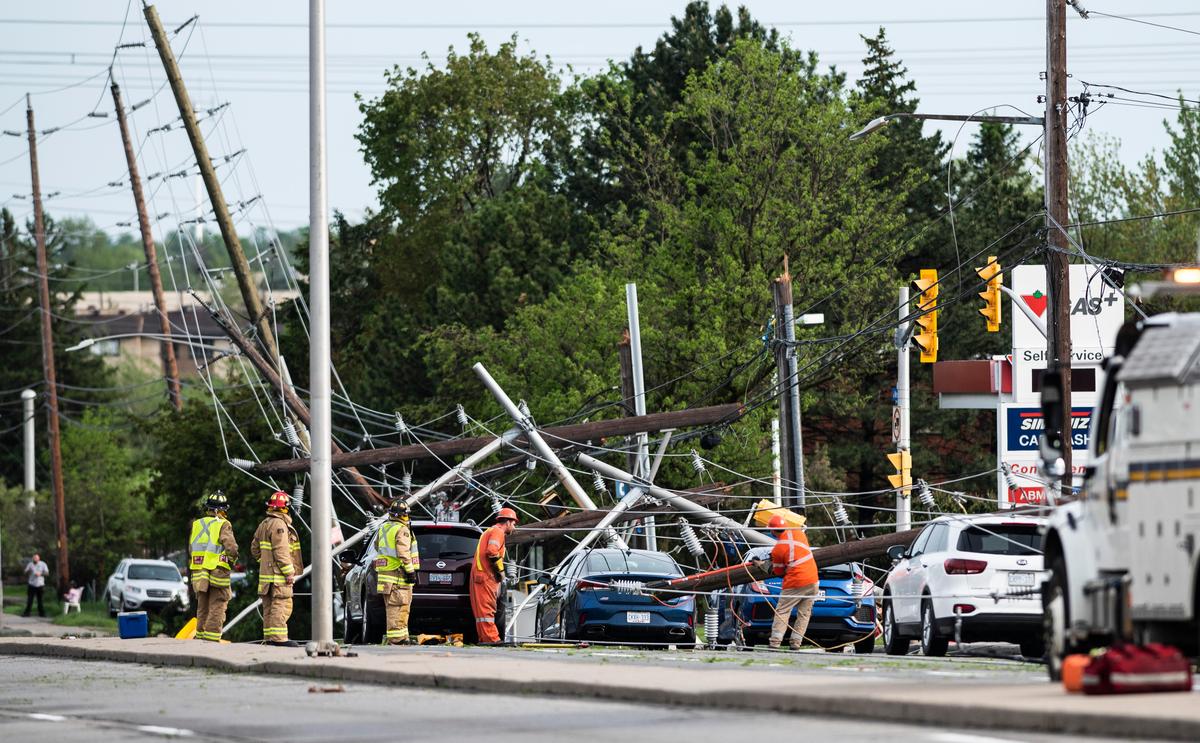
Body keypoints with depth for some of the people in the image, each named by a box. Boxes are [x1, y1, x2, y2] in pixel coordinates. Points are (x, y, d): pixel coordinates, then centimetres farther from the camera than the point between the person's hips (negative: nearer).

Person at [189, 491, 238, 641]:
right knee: (216, 608, -1)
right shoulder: (223, 525, -9)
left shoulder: (197, 524, 9)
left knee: (202, 607, 16)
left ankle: (200, 636, 20)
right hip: (218, 572, -5)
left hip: (198, 572, 5)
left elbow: (191, 549, 11)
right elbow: (231, 548, -15)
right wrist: (232, 560, 4)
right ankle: (212, 639, -5)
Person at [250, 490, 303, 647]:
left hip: (266, 572, 9)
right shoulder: (279, 524, -14)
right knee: (281, 605, -10)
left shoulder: (263, 525, 16)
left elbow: (255, 550, 21)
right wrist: (289, 572, -17)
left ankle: (269, 637, 13)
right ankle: (278, 638, -16)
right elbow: (281, 551, -19)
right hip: (278, 574, -9)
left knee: (269, 607, 11)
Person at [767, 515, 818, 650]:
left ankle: (775, 642, -6)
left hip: (795, 584, -5)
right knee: (804, 614, 10)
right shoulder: (798, 533, -1)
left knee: (782, 612, 3)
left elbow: (778, 571, 0)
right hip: (812, 581, 5)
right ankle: (796, 642, 8)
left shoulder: (777, 549, -11)